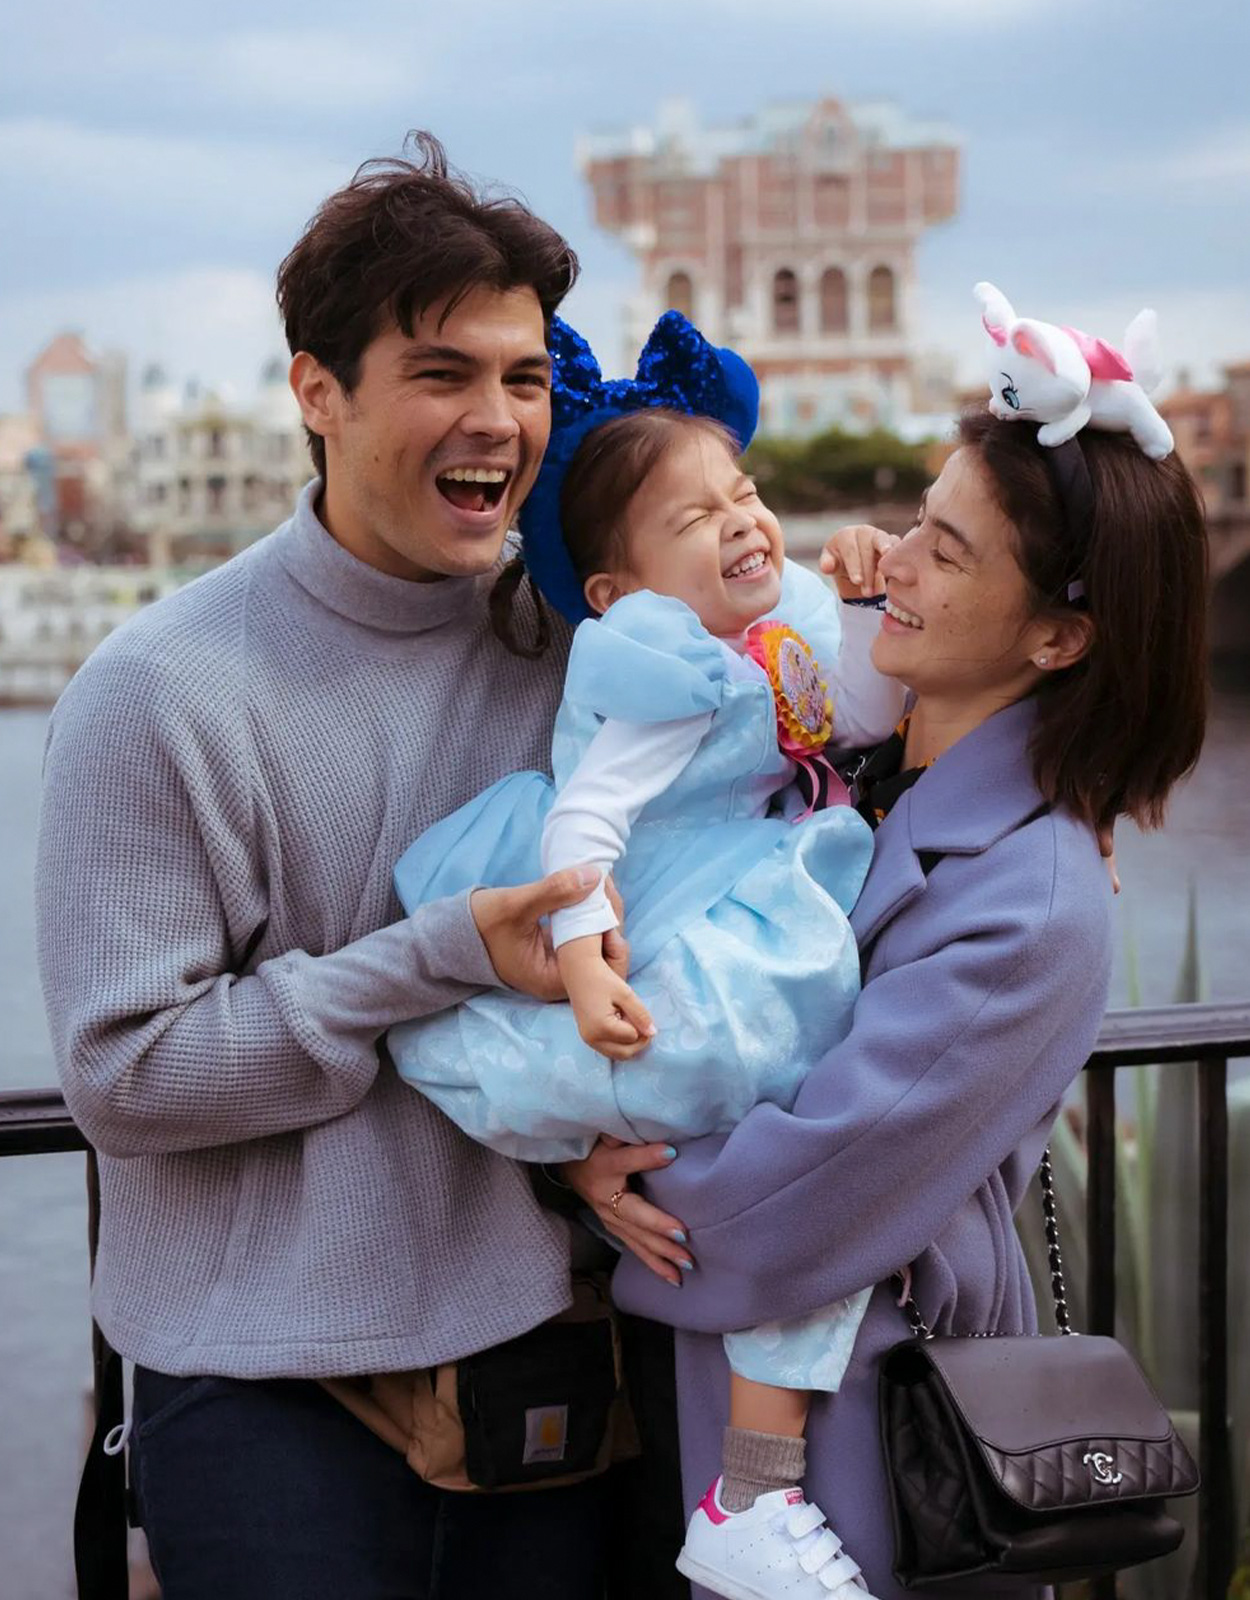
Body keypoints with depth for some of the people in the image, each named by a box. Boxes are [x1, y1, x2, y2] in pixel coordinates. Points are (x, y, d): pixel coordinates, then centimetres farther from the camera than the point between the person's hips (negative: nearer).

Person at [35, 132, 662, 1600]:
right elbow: (122, 1074, -16)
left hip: (534, 1334, 5)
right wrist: (445, 959, -22)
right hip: (269, 1393, -4)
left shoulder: (562, 647, 3)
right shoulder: (161, 692, -12)